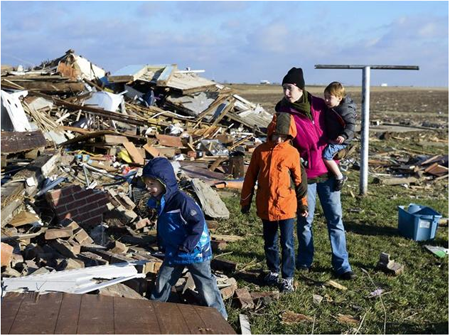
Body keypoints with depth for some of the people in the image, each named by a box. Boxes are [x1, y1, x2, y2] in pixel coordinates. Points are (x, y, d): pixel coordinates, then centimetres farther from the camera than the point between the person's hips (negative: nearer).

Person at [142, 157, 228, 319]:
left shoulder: (181, 200, -28)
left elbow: (198, 222, -27)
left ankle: (220, 315, 20)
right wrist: (162, 243, 12)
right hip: (173, 252, 8)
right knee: (162, 281, 14)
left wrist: (187, 245, -24)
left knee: (206, 285, 5)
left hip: (195, 251, -7)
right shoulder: (159, 201, 0)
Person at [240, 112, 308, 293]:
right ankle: (273, 271, 34)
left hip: (286, 206, -2)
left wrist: (303, 203, 6)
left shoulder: (292, 153, -5)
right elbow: (250, 177, 7)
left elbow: (298, 179, 3)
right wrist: (245, 201, 10)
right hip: (265, 206, 3)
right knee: (270, 242, 16)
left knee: (287, 244, 2)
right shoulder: (260, 151, 1)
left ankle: (287, 278, 13)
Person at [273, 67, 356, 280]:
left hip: (328, 170, 2)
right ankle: (305, 261, 28)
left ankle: (341, 266, 11)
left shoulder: (319, 105, -1)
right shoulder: (283, 113, -7)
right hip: (305, 173, -2)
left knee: (335, 218, 4)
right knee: (305, 219, 9)